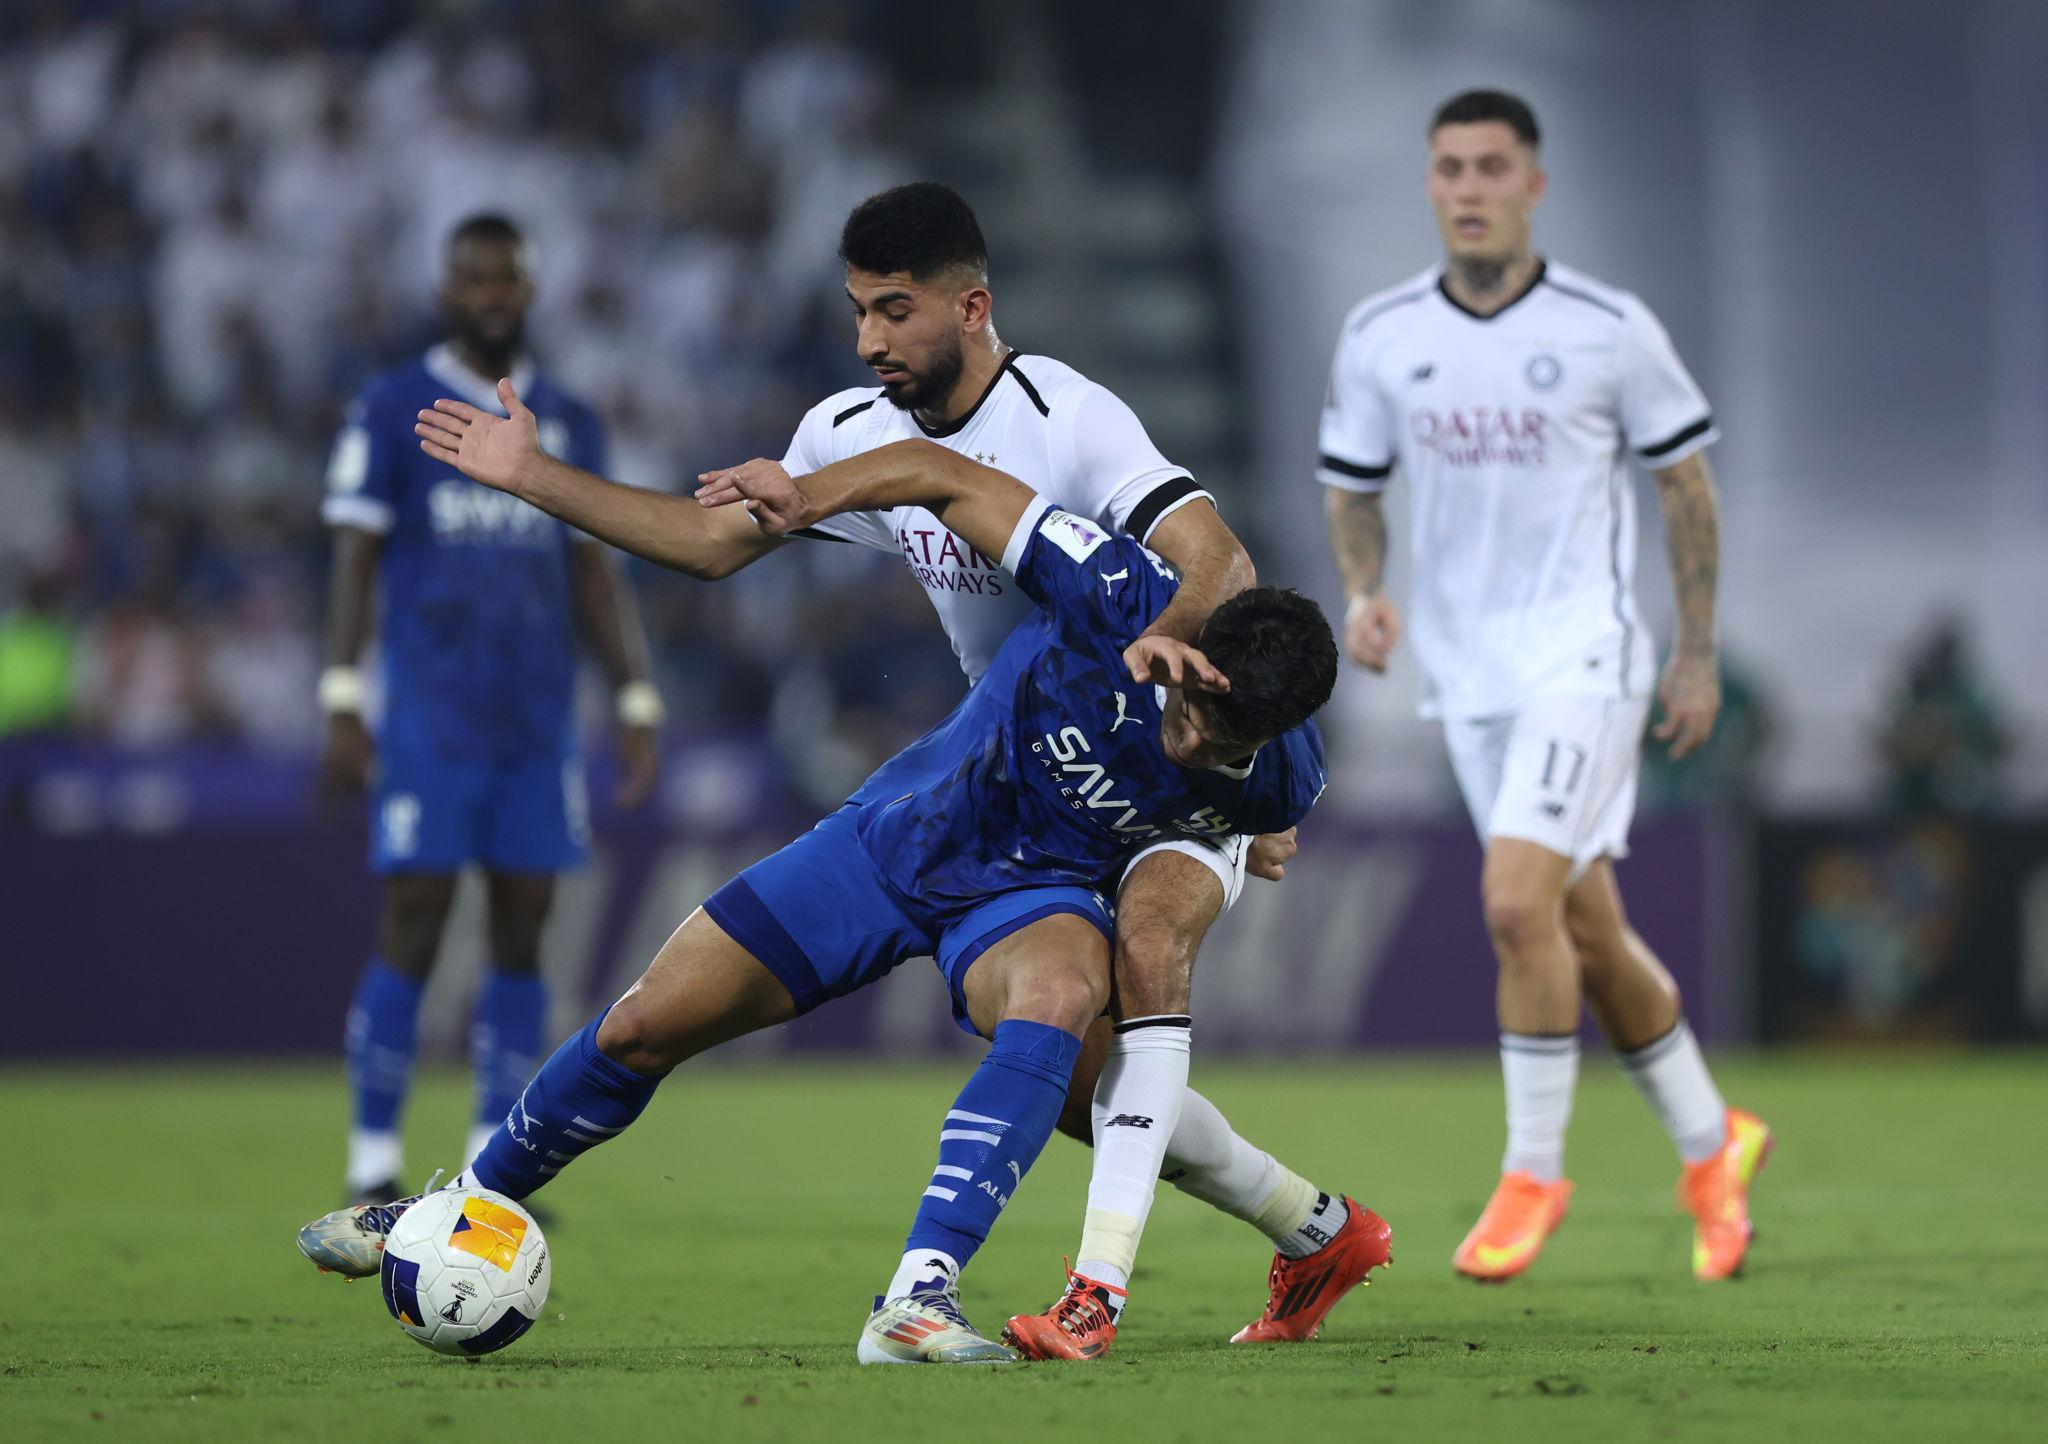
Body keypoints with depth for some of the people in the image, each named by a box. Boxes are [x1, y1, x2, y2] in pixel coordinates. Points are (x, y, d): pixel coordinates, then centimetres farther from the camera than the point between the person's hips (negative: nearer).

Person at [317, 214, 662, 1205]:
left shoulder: (568, 425, 14)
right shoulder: (392, 412, 1)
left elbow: (594, 575, 16)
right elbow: (354, 563, -1)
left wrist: (638, 708, 10)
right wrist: (343, 704, -9)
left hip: (539, 719, 4)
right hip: (431, 715, -4)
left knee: (522, 934, 2)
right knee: (411, 931, -8)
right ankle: (374, 1167, -3)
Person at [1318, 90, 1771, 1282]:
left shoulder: (1609, 329, -7)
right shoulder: (1380, 336, 1)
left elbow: (1686, 475, 4)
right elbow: (1353, 486, 13)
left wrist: (1700, 655, 4)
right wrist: (1364, 592, -8)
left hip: (1584, 650, -4)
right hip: (1468, 672, 4)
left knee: (1518, 902, -20)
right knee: (1587, 930, 10)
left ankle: (1534, 1172, -6)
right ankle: (1712, 1145, 29)